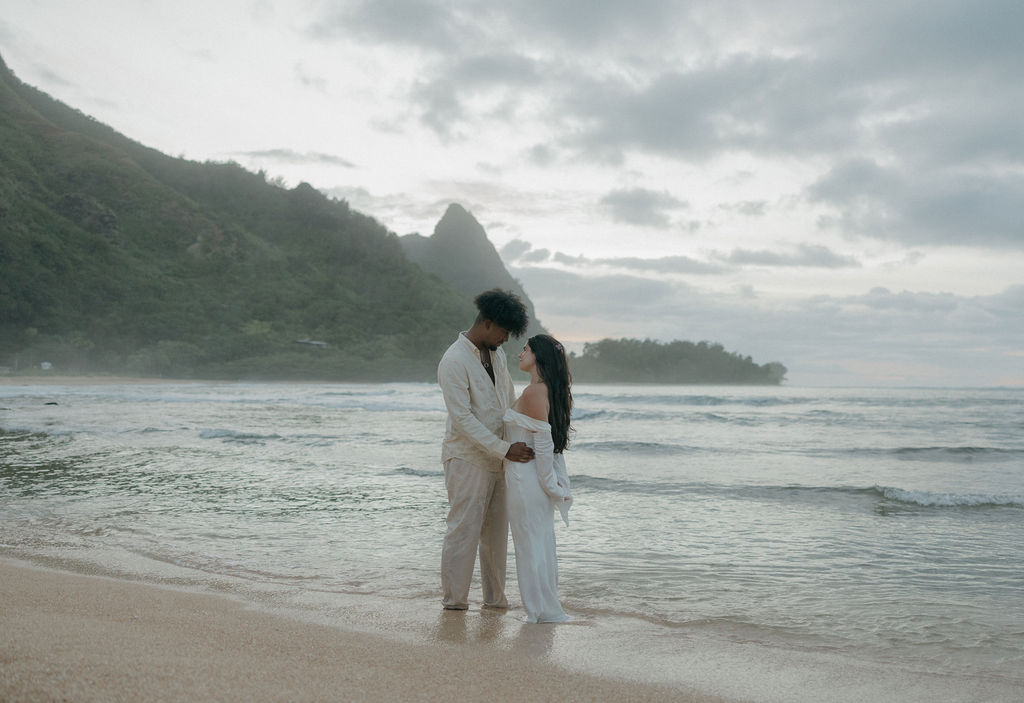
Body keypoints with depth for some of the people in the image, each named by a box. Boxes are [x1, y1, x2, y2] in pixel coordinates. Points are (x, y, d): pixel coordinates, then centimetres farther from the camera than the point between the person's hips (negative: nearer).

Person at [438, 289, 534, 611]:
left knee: (496, 530, 12)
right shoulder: (454, 361, -17)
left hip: (497, 457, 8)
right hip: (467, 459, -8)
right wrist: (504, 449, -24)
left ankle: (495, 598, 22)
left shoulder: (496, 354, 10)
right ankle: (454, 602, 9)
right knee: (464, 530, -2)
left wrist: (521, 441, 15)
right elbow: (462, 418, -22)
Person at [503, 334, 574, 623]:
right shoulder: (549, 390, 11)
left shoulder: (534, 392, -18)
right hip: (539, 479, 9)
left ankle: (544, 612, 10)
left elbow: (544, 441, -20)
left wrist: (549, 481, -14)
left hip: (526, 478, -9)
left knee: (530, 545, 1)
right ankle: (547, 609, 24)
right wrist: (557, 481, 15)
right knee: (542, 544, 15)